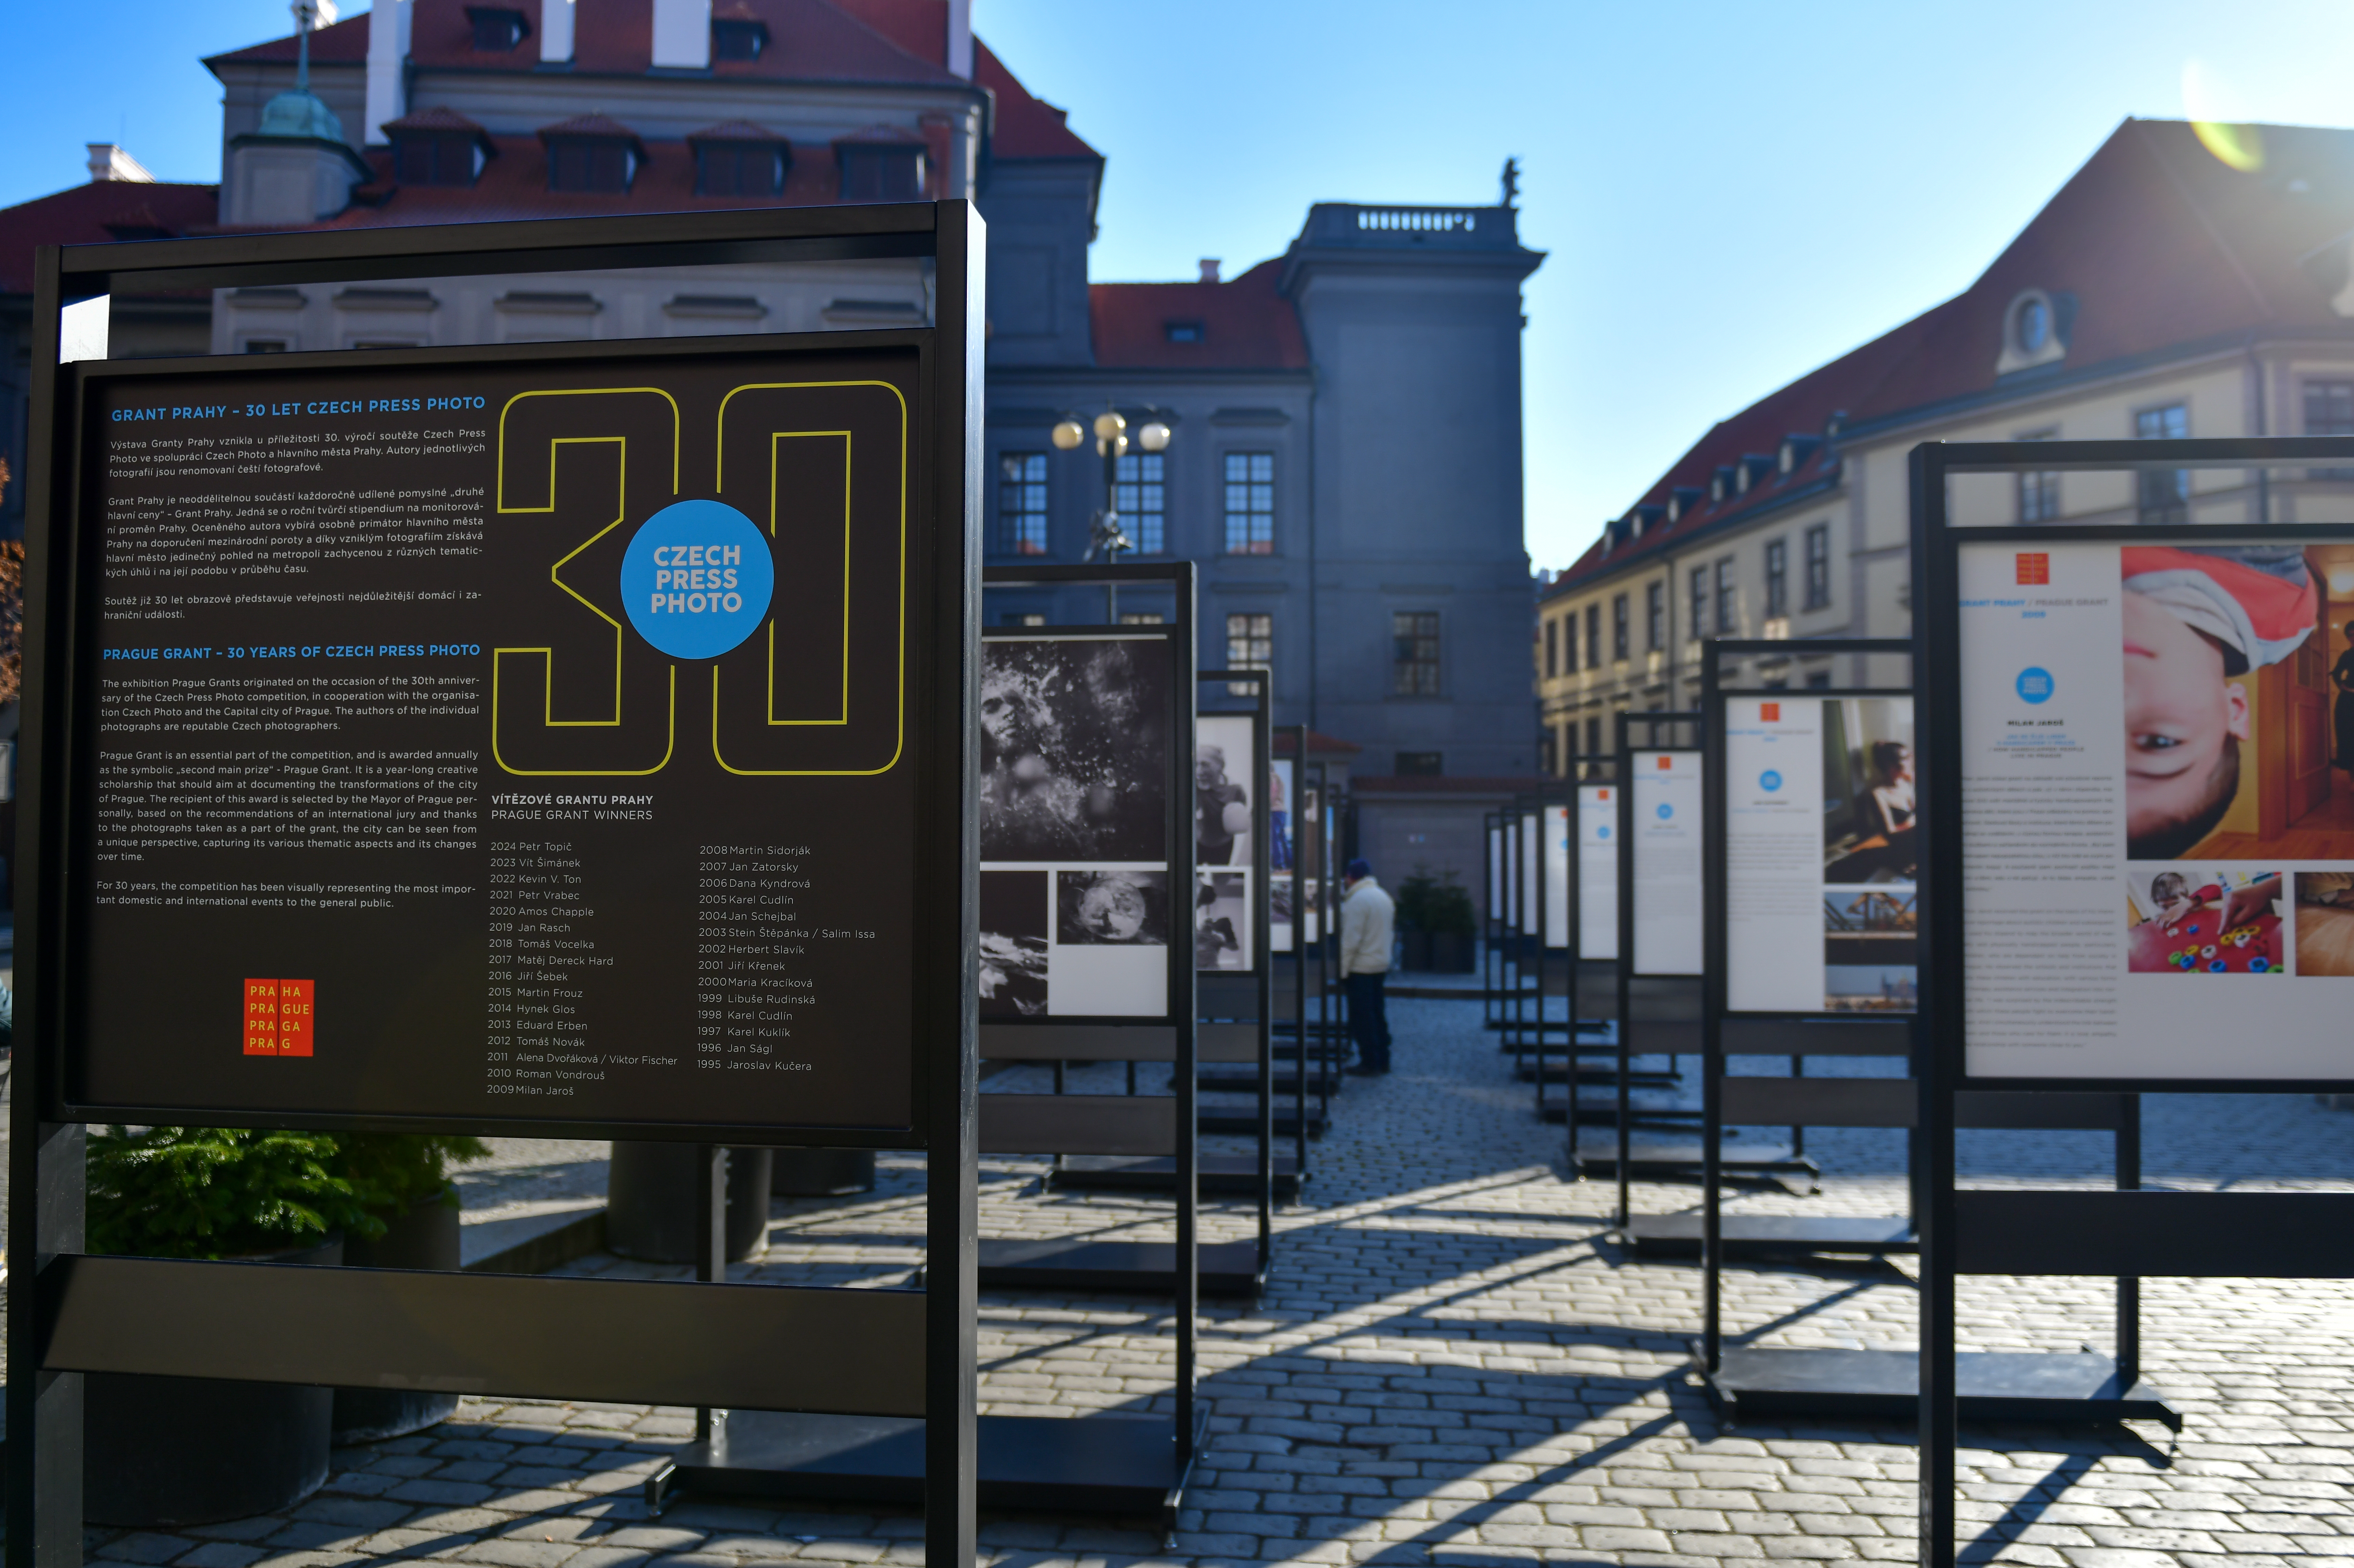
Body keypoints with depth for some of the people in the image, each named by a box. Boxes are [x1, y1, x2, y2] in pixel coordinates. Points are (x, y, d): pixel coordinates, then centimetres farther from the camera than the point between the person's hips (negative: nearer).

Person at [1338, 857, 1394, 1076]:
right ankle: (1383, 1061, 20)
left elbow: (1351, 941, -19)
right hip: (1381, 965, 8)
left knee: (1362, 1018, -1)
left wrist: (1342, 971, -14)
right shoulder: (1384, 896, 12)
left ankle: (1370, 1064, 2)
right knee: (1378, 1014, 15)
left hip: (1361, 968, -8)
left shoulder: (1357, 900, -16)